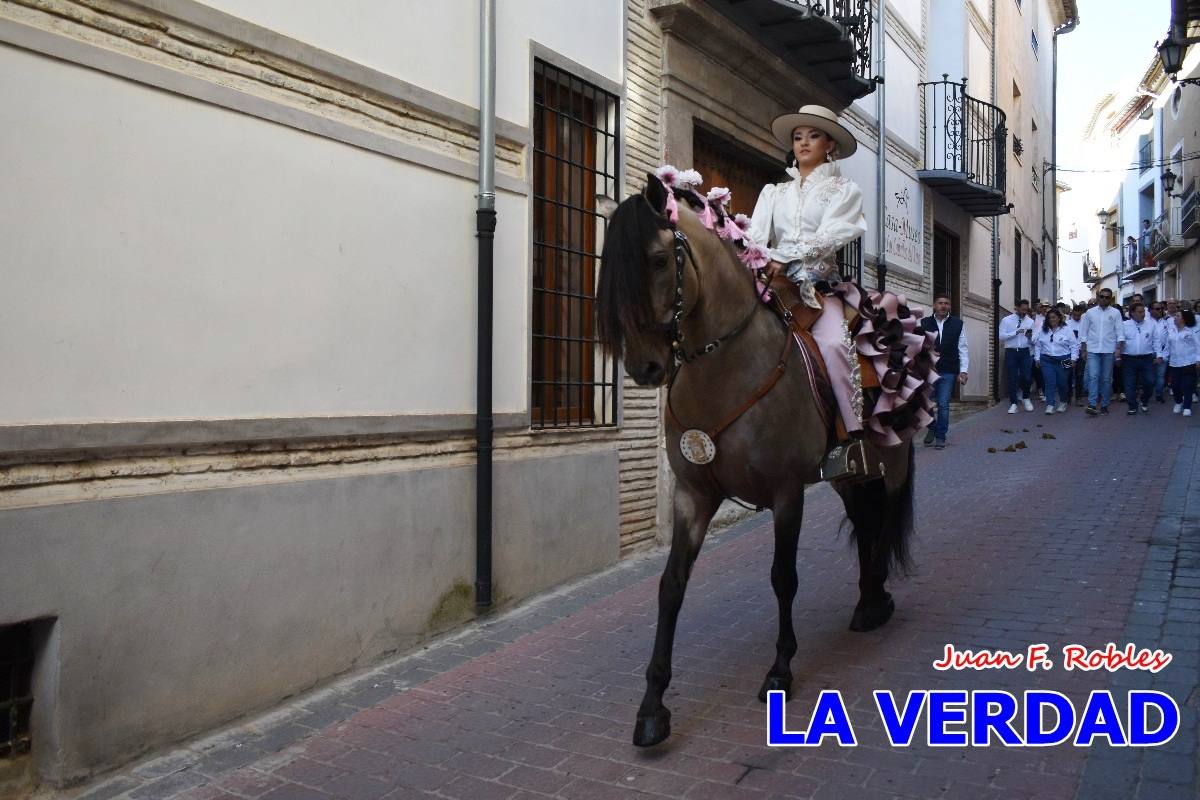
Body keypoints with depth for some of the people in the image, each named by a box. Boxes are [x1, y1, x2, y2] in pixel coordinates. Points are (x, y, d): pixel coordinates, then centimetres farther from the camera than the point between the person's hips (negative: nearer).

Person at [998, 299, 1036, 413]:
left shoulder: (1030, 321, 7)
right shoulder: (1006, 320, 0)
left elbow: (1033, 341, 7)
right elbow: (1001, 336, -10)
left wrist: (1030, 337, -16)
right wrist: (1016, 332, -19)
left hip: (1025, 352, 2)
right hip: (1011, 352, -2)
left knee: (1026, 377, -1)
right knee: (1012, 378, 1)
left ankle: (1026, 398, 25)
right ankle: (1013, 403, 10)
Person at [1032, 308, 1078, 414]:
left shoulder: (1066, 330, 0)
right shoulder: (1043, 331, 9)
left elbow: (1074, 345, 0)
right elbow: (1037, 345, 12)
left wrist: (1073, 358, -6)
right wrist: (1037, 358, 7)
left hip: (1063, 360, -2)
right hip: (1047, 360, 2)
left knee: (1061, 383, 4)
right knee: (1050, 383, -7)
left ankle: (1063, 403, 27)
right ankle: (1050, 405, -9)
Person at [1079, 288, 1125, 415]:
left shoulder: (1115, 313, 4)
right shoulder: (1090, 312, 6)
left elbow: (1120, 332, 1)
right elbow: (1084, 332, 8)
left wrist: (1118, 348, -9)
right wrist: (1083, 349, 4)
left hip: (1109, 351, 0)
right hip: (1093, 350, 0)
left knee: (1106, 379, 5)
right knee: (1093, 376, -11)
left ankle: (1104, 405, 13)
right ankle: (1092, 404, -16)